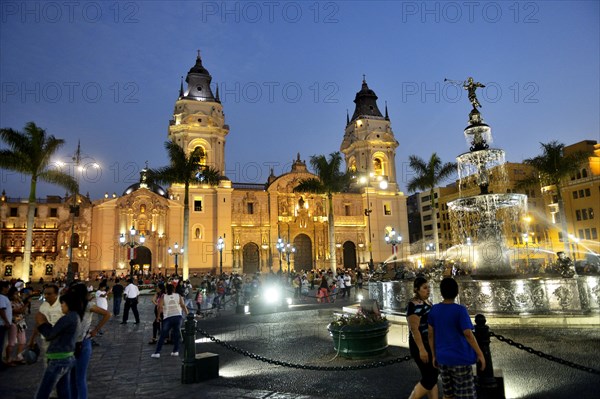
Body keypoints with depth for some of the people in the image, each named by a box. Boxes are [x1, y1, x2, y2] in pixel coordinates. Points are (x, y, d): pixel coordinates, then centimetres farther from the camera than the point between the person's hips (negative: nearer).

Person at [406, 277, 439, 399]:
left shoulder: (426, 301, 9)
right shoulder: (414, 305, -19)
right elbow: (414, 329, -23)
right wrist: (421, 349, -25)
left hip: (431, 344, 9)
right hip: (421, 346, -9)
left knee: (433, 377, 12)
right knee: (429, 379, -4)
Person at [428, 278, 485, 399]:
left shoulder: (434, 309, -2)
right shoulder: (460, 310, -16)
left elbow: (431, 334, 2)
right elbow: (468, 335, -18)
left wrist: (434, 356, 12)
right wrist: (480, 354, -6)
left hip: (443, 358, 5)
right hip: (460, 359, -5)